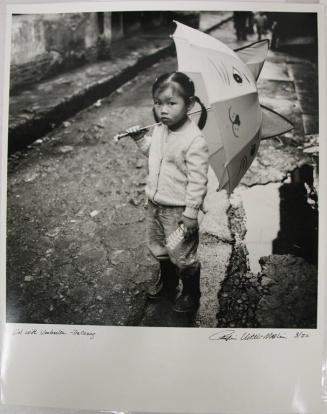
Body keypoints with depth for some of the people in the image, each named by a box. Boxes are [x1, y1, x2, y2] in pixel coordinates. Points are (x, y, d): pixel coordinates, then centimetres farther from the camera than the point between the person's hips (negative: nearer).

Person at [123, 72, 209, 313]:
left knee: (182, 256, 9)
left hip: (178, 209, -8)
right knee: (158, 247, 25)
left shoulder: (194, 141, -25)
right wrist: (140, 137, 4)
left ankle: (191, 294, 35)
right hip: (155, 203, 8)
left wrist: (191, 214, -20)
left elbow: (197, 181, -23)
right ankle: (167, 282, 52)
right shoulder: (158, 130, -1)